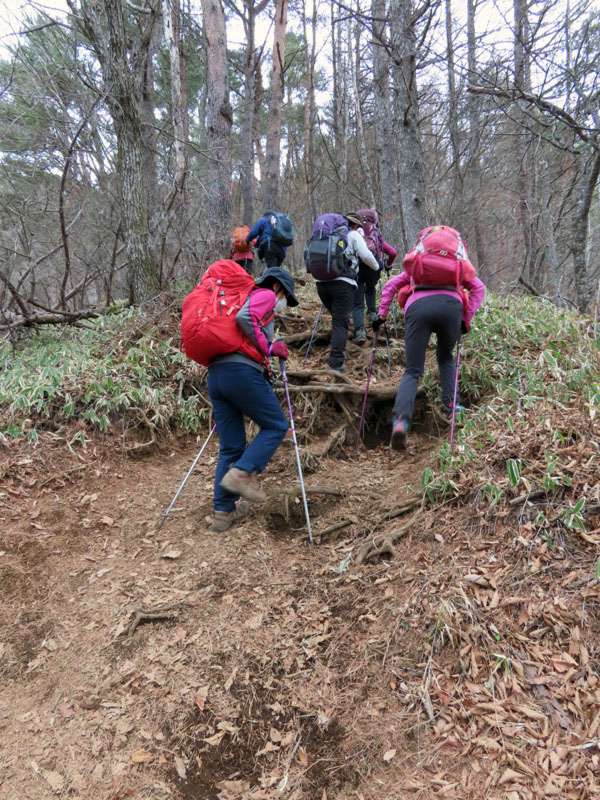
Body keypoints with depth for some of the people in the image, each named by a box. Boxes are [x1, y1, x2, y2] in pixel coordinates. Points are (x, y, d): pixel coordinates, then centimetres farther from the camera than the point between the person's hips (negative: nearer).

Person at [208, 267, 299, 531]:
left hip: (215, 373, 8)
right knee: (276, 426, 5)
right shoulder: (266, 295, 8)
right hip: (242, 371, -8)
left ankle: (223, 511, 9)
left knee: (230, 447, 9)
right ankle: (241, 473, -11)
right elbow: (244, 317, -13)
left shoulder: (247, 295, 34)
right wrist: (268, 348, -5)